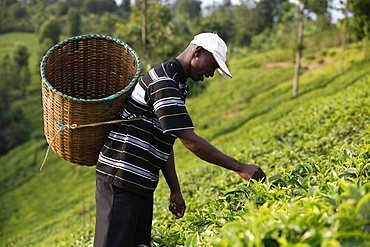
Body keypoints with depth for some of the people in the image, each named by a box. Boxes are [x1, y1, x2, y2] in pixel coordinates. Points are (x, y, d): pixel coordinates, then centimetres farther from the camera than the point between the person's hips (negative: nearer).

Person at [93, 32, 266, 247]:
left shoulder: (174, 84, 16)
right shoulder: (163, 82, -17)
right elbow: (191, 141, -22)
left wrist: (175, 191, 14)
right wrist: (240, 168, -19)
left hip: (140, 184, 10)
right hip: (121, 179, -10)